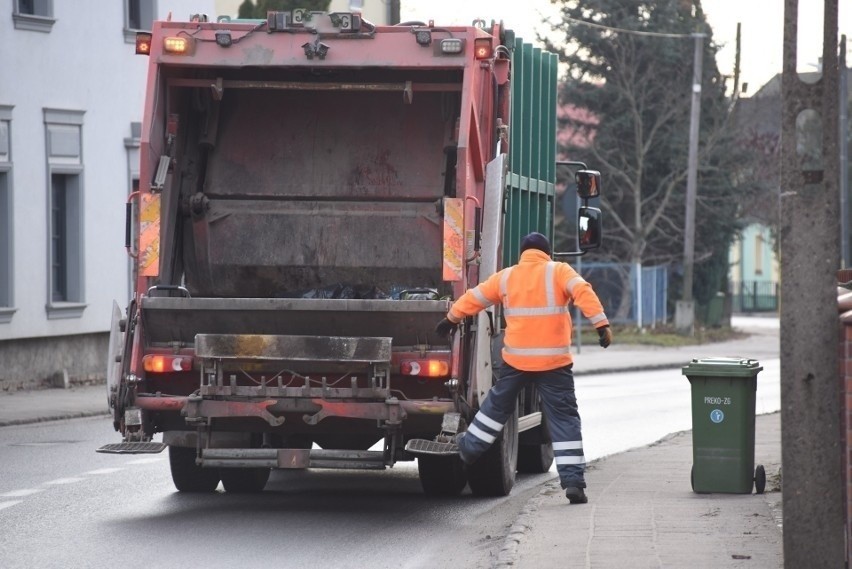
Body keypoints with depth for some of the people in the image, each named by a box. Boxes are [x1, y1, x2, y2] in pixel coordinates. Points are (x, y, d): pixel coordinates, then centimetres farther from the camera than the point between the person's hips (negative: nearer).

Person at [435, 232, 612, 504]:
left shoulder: (506, 277, 8)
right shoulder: (559, 271, 0)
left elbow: (474, 297, 18)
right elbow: (583, 293, -16)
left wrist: (451, 319, 33)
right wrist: (601, 323, -23)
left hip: (516, 359, 3)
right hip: (555, 360, -3)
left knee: (498, 404, 26)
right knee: (564, 418, -1)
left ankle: (471, 446, 42)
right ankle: (573, 480, -9)